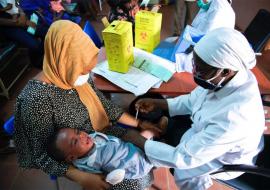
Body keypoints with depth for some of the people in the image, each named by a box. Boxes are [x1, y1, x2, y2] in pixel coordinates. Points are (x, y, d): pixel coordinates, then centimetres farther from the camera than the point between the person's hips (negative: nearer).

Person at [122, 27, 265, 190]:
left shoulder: (233, 118, -43)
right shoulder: (228, 77, -21)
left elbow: (185, 158, -33)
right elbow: (194, 100, -3)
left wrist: (139, 141, -23)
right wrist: (156, 103, -11)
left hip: (222, 158, -6)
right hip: (204, 130, 6)